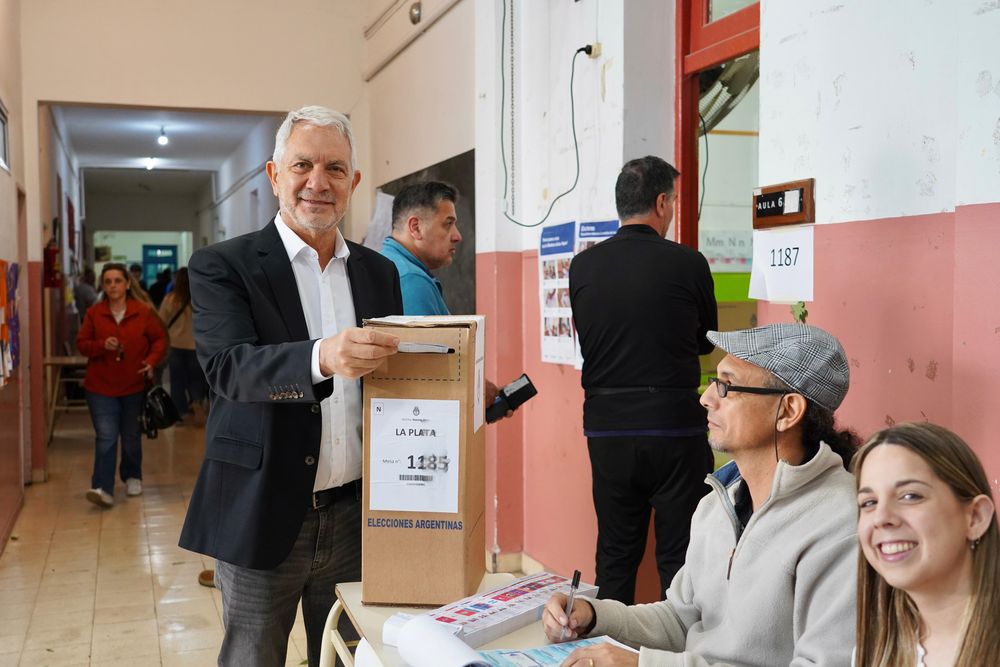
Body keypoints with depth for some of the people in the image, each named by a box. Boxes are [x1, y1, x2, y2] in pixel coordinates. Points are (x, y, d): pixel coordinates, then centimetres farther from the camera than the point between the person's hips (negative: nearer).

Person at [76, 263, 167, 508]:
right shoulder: (94, 313, -2)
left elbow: (160, 339, 3)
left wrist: (151, 361, -14)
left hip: (134, 386, 1)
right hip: (101, 387, -1)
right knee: (106, 437, -11)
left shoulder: (144, 312, -4)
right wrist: (101, 345, -19)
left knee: (131, 437, 16)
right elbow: (81, 343, 2)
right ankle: (103, 488, -13)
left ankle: (132, 477, 36)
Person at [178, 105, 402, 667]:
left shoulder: (379, 272, 9)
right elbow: (228, 367, -21)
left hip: (355, 513, 4)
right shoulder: (222, 266, -5)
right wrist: (322, 358, -38)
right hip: (262, 516, -3)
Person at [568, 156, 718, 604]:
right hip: (674, 425, -3)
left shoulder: (582, 266, 0)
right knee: (679, 554, 7)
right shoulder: (687, 264, -7)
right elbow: (706, 340, 7)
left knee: (615, 553, 14)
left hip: (607, 427, 3)